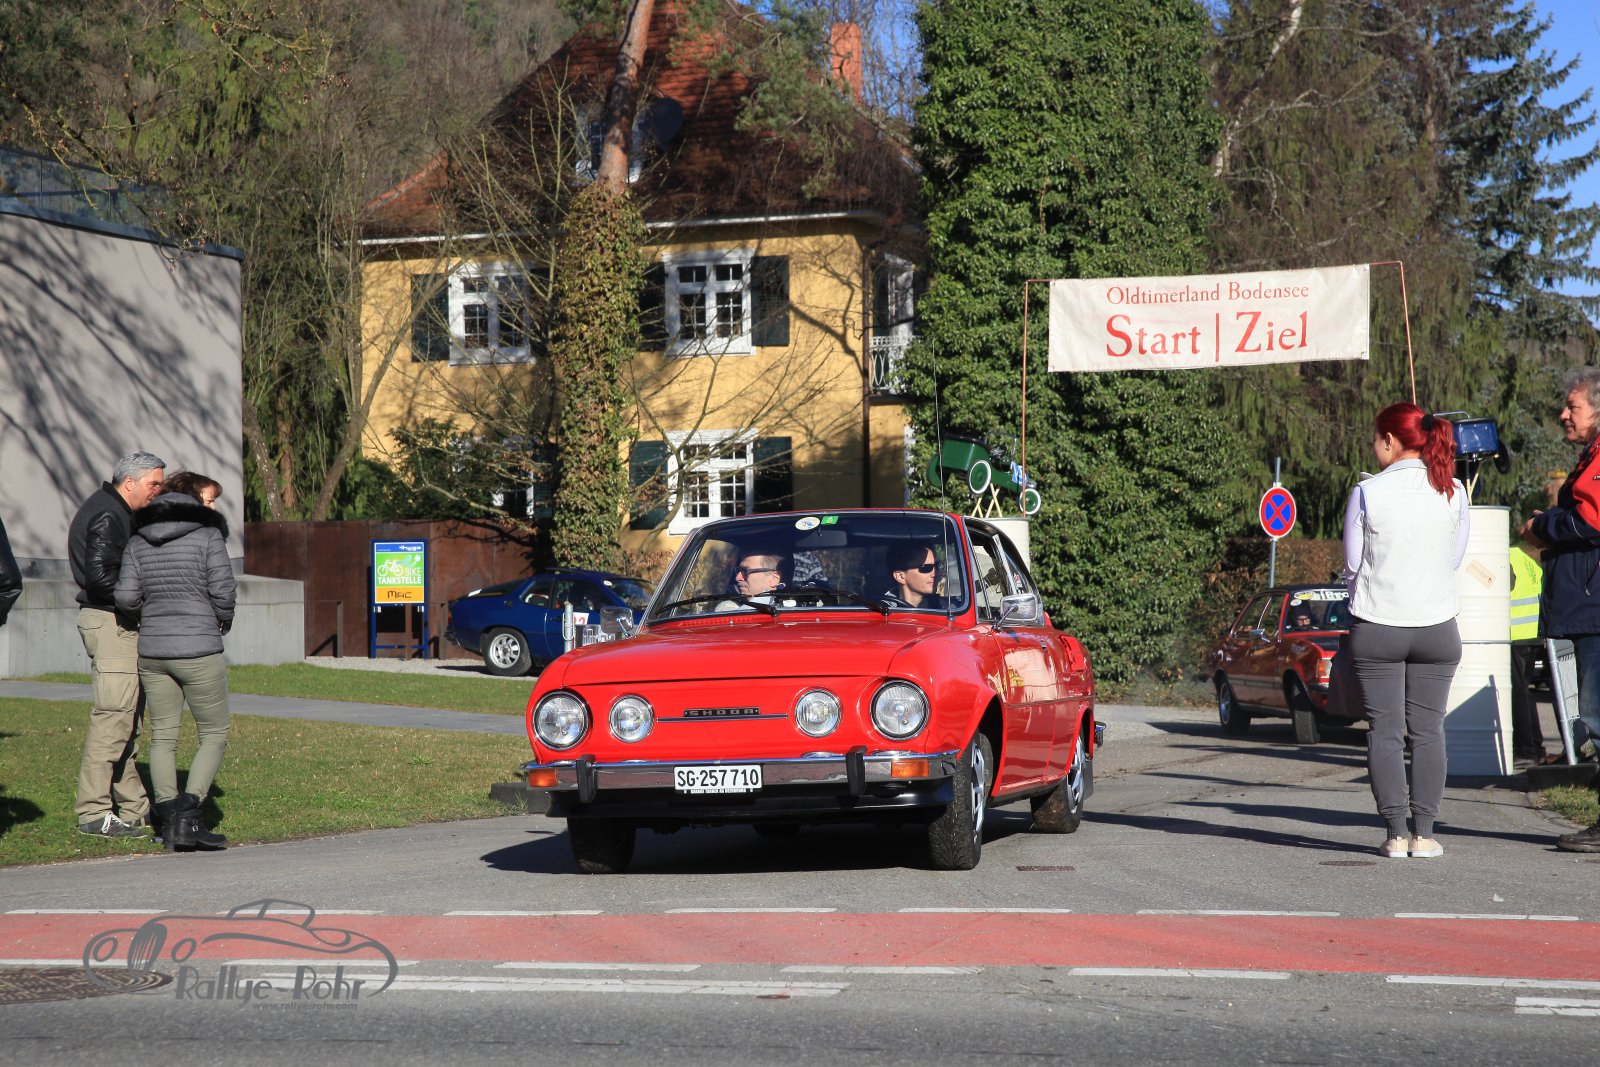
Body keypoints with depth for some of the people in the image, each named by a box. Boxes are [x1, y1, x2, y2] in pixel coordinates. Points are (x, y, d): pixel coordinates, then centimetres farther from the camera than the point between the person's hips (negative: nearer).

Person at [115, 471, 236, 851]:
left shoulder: (138, 540, 7)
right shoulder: (208, 535, -5)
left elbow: (126, 597, -1)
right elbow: (223, 591, -10)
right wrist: (222, 620, 10)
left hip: (152, 650, 5)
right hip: (199, 649, -4)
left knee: (162, 737, 13)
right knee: (214, 735, 5)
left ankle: (167, 818, 5)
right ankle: (186, 815, -9)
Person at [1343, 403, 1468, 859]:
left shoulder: (1367, 493, -9)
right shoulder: (1453, 492, -1)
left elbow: (1352, 565, -1)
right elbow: (1454, 558, 8)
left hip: (1376, 628, -2)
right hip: (1436, 625, 2)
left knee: (1384, 731, 4)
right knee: (1428, 731, 8)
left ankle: (1396, 834, 2)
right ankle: (1424, 833, 6)